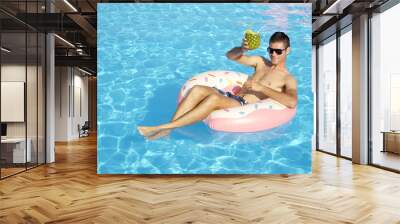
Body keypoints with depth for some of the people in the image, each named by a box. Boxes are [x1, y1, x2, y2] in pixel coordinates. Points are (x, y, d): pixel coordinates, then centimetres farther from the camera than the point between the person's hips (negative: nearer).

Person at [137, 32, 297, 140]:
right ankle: (166, 130, -27)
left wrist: (260, 87, -21)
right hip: (231, 97, 7)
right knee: (197, 89, -22)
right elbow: (230, 56, 18)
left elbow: (292, 102, -19)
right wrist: (242, 49, -5)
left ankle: (162, 127, -34)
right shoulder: (260, 62, 21)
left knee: (214, 98, -36)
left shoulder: (288, 79, 4)